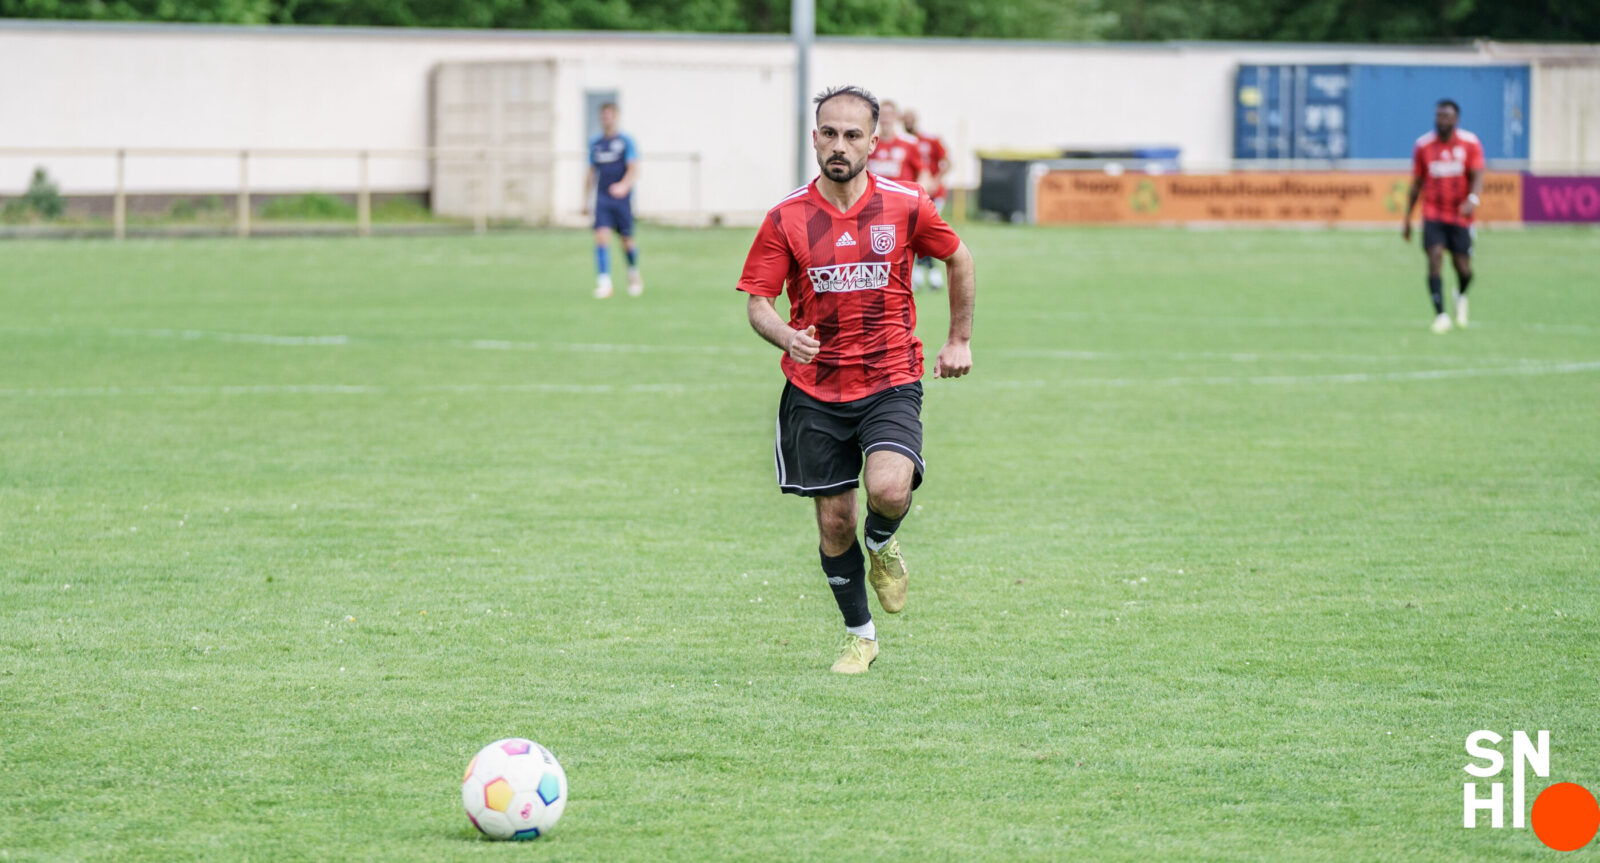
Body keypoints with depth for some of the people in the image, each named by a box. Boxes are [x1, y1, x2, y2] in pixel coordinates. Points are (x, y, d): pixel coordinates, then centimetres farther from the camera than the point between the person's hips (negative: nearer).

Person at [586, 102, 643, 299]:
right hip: (602, 199, 2)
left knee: (626, 241, 6)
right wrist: (586, 200, 15)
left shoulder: (626, 142, -2)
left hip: (622, 199, -2)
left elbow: (634, 171, -11)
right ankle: (604, 283, -19)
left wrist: (624, 185, -30)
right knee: (601, 236, -15)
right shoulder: (595, 144, 11)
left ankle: (633, 274, 35)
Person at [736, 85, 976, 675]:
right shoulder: (787, 218, -4)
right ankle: (860, 637, 24)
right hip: (815, 389, 1)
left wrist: (960, 339, 15)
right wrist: (785, 336, -25)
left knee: (889, 489, -26)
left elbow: (958, 259, 14)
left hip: (890, 381, -1)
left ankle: (882, 546, 10)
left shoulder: (904, 206, -3)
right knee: (834, 522, 3)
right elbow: (758, 301, -3)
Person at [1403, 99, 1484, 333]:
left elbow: (1477, 177, -8)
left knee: (1463, 270, 1)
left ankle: (1461, 296, 37)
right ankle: (1440, 315, -19)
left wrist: (1472, 199, -30)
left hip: (1460, 216, 0)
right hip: (1433, 214, 0)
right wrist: (1407, 219, 10)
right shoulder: (1423, 146, 3)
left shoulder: (1470, 144, -2)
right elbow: (1416, 183, 10)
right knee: (1435, 257, -19)